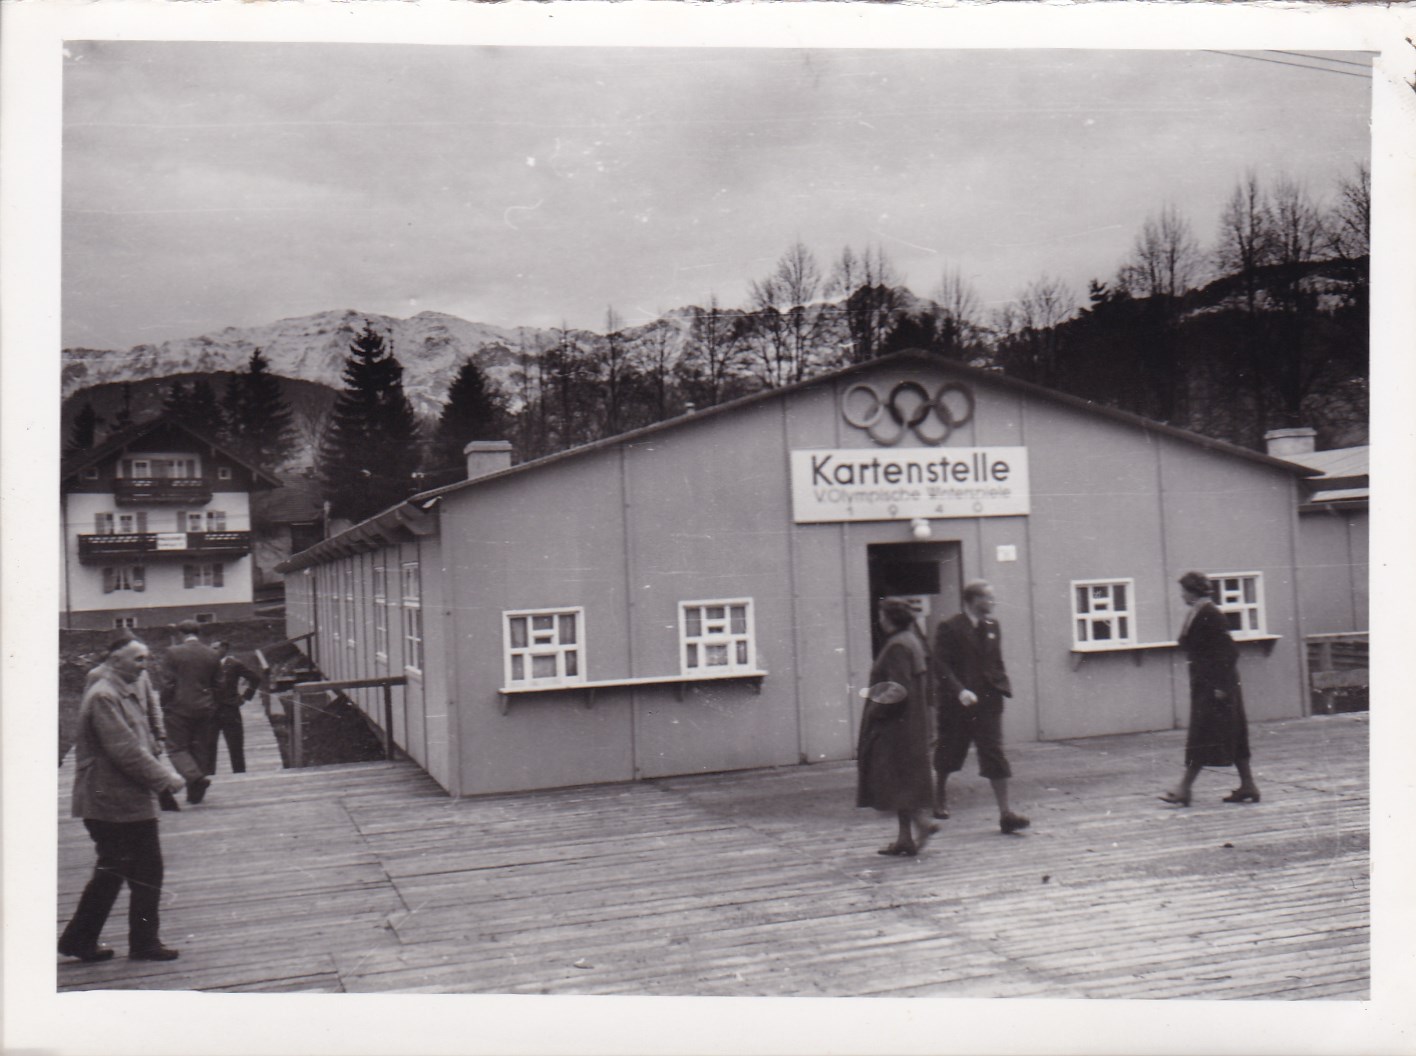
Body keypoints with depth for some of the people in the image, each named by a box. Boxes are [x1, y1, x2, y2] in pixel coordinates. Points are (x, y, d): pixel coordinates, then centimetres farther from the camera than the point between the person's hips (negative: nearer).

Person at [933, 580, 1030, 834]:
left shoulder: (992, 627, 9)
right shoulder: (949, 628, -9)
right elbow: (941, 666, -15)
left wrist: (1003, 686, 4)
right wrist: (959, 691, -27)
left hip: (988, 702, 4)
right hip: (956, 704, -4)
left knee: (995, 755, -4)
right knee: (949, 754, 13)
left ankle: (1005, 813, -5)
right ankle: (939, 796, 39)